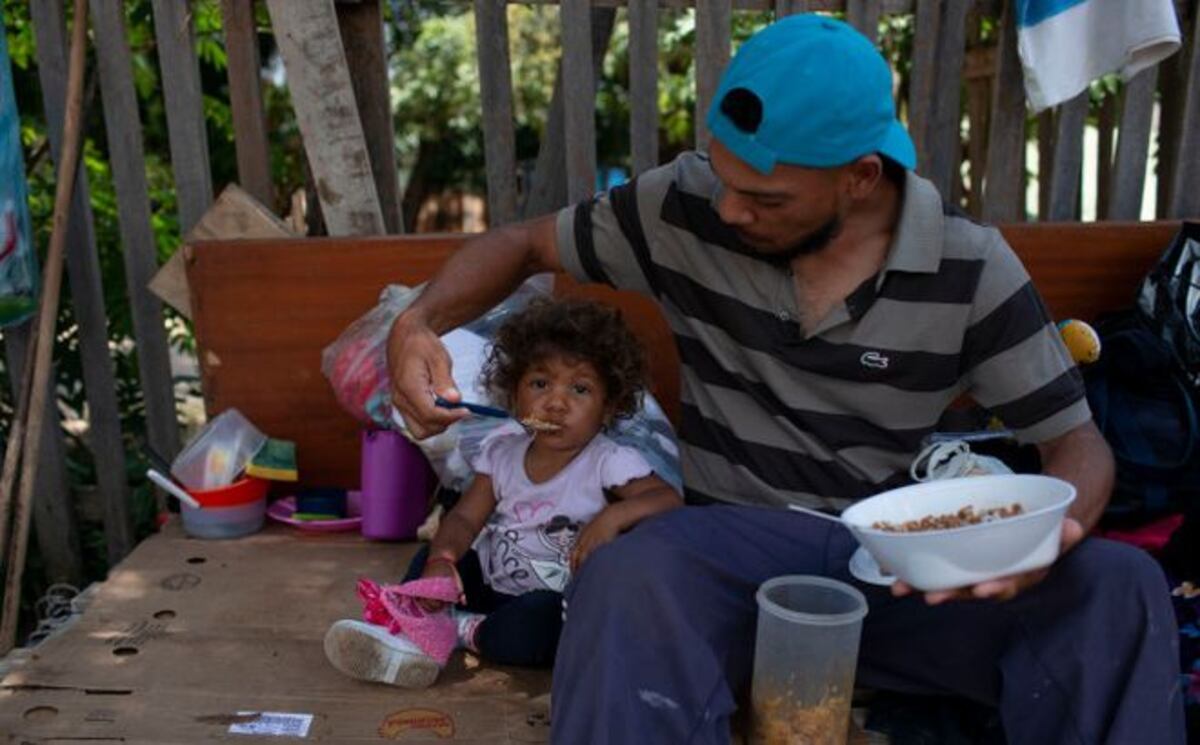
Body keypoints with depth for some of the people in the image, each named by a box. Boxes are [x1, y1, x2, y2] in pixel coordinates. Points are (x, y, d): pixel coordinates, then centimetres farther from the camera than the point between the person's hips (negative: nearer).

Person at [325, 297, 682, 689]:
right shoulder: (503, 451, 0)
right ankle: (415, 631, -27)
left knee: (546, 618, -36)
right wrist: (442, 561, -24)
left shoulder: (609, 463, -15)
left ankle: (465, 631, -16)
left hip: (554, 600, -6)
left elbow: (670, 501, -24)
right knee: (430, 555, -6)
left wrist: (614, 516, -42)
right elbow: (466, 517, -2)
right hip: (491, 581, 6)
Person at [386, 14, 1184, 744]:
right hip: (737, 544, -1)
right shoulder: (687, 205, -6)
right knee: (628, 581, -38)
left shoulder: (972, 269, -6)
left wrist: (1048, 534, -25)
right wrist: (419, 323, -14)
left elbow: (1076, 442, -1)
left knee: (1119, 586, -25)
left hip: (896, 562, 2)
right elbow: (527, 246, 7)